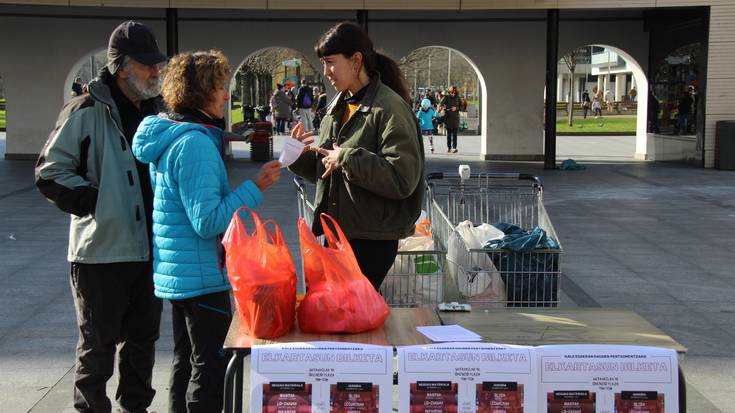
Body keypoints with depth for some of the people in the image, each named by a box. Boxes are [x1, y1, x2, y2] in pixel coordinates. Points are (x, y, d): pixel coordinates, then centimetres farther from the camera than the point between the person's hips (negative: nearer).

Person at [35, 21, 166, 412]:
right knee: (98, 344, 4)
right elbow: (50, 173, -10)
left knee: (143, 337, 15)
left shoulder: (158, 112, 10)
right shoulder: (88, 112, -10)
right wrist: (98, 204, -15)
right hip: (102, 250, -6)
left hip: (149, 248, 6)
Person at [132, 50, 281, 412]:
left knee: (185, 362, 19)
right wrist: (256, 186, -20)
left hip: (175, 272, 10)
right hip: (201, 275, -10)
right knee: (211, 369, -2)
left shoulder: (166, 136, 9)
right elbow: (208, 221, -24)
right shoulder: (195, 143, -21)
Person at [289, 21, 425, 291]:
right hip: (337, 231, 8)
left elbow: (402, 178, -23)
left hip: (372, 239, -8)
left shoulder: (389, 107, -14)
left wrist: (346, 158, -21)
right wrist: (300, 156, 1)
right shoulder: (338, 107, 13)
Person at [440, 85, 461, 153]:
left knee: (454, 133, -6)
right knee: (448, 133, 5)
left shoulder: (457, 98, 5)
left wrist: (456, 108, -12)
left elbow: (461, 106, 7)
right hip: (448, 117, 0)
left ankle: (454, 147, -8)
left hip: (455, 117, 0)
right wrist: (440, 107, -34)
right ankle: (448, 147, 13)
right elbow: (441, 103, -12)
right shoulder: (446, 97, 0)